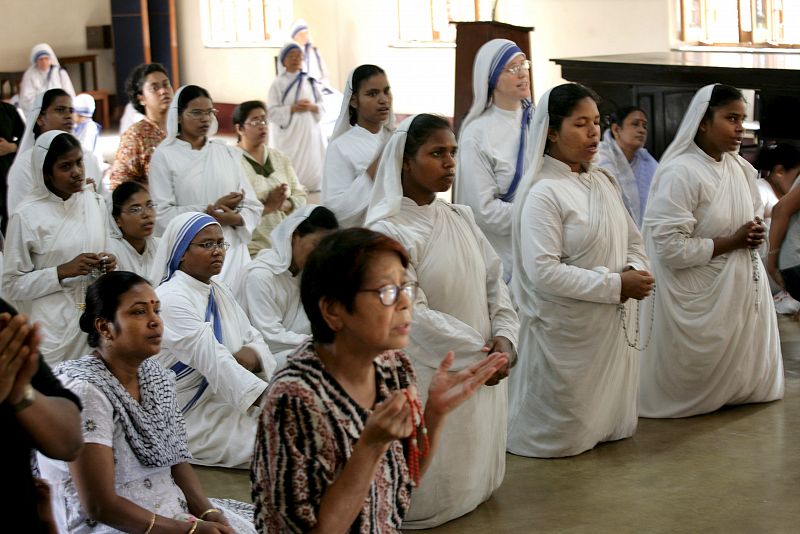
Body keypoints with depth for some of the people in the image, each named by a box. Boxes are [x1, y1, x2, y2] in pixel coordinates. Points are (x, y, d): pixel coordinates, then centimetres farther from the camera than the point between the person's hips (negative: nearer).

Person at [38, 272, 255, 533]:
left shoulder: (158, 377, 5)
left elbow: (177, 461, 10)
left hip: (172, 511, 7)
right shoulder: (84, 391, -19)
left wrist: (208, 512, -8)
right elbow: (99, 505, -20)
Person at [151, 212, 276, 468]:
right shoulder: (171, 300, -17)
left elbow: (255, 340, 9)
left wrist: (250, 356, -18)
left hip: (231, 407, 8)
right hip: (192, 422, -8)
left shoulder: (220, 292, 11)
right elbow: (215, 364, -26)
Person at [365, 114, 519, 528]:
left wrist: (503, 337, -9)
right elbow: (414, 315, -20)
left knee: (471, 473, 19)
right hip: (429, 375, -7)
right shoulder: (386, 232, -16)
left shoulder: (461, 218, 6)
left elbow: (494, 280, 8)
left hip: (481, 370, 7)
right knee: (430, 493, 3)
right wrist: (476, 354, -17)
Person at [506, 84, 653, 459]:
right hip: (567, 332, -7)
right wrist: (615, 285, -22)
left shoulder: (604, 182, 8)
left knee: (610, 423, 18)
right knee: (562, 435, 7)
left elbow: (633, 241, 16)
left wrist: (635, 271, -8)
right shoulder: (542, 193, -17)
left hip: (613, 327, 7)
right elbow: (543, 271, -24)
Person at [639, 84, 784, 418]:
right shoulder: (680, 173, -20)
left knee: (740, 374, 17)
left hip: (742, 289, 8)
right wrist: (732, 242, -20)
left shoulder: (739, 168, 6)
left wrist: (755, 233, -2)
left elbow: (754, 214, 23)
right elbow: (670, 247, -25)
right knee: (695, 380, 6)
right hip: (701, 298, -8)